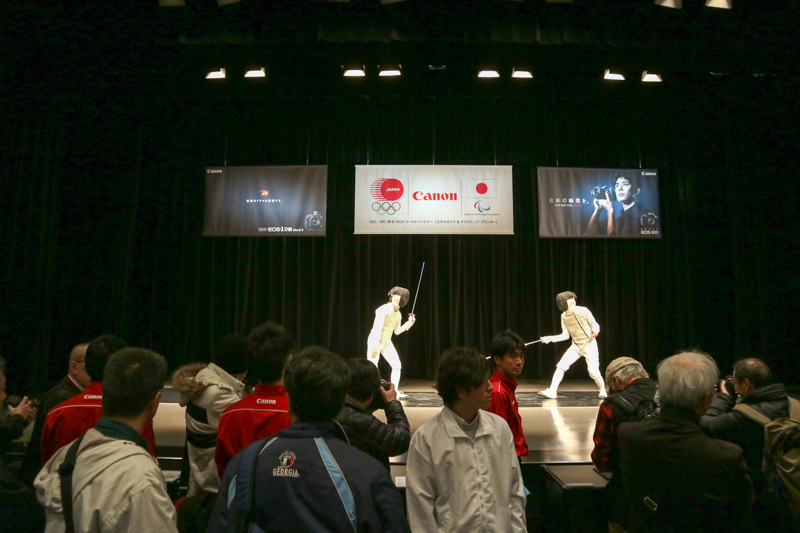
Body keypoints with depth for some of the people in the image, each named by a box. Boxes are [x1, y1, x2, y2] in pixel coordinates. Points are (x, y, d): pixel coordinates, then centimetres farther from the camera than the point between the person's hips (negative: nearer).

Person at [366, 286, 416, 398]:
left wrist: (409, 323, 1)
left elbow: (397, 331, 13)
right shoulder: (384, 309, -19)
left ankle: (394, 391, 9)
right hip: (375, 341, -8)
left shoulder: (398, 313, 6)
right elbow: (377, 328, -24)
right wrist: (375, 346, -29)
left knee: (397, 366, 0)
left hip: (386, 342, 8)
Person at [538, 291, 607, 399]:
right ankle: (552, 391, -7)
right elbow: (565, 335, 6)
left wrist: (595, 332, -26)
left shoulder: (583, 311, -13)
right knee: (561, 366, -10)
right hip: (576, 346, 5)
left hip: (589, 345, -4)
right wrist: (549, 338, -4)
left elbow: (595, 325, -4)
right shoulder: (564, 316, 1)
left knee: (593, 373, -8)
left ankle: (603, 391, 20)